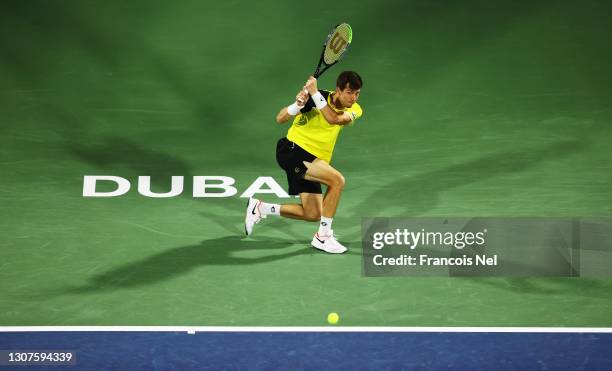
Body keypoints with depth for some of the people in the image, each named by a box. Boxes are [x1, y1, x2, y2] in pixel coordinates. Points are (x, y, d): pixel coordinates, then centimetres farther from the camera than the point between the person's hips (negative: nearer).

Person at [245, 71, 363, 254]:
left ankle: (259, 208, 26)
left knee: (312, 215, 10)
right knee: (337, 180, -26)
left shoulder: (354, 110, -6)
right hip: (292, 150, -7)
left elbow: (334, 119, -29)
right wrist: (297, 105, -37)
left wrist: (315, 93, -38)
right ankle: (323, 237, -14)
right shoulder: (316, 98, -18)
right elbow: (280, 119, -17)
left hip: (313, 161, 7)